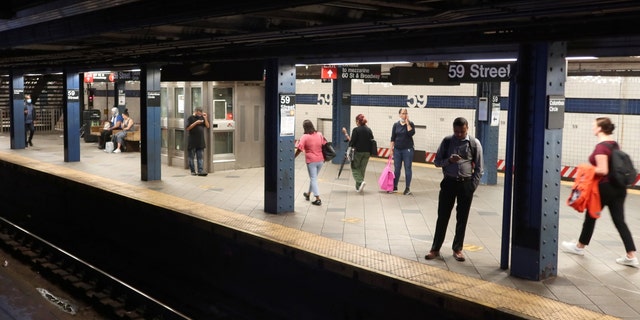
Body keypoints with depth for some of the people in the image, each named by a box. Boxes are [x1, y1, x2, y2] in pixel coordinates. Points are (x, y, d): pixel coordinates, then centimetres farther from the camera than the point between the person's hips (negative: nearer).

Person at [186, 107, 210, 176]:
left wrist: (205, 118, -3)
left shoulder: (201, 118, 11)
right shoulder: (190, 118, -3)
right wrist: (196, 123, -18)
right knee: (192, 157, 4)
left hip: (201, 141, 4)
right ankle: (193, 171, 11)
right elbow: (188, 128, -11)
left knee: (200, 157, -1)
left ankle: (200, 171, -3)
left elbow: (207, 126, 8)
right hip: (192, 142, -4)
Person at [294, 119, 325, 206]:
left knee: (313, 179, 1)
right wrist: (324, 157, 20)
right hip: (320, 160, 5)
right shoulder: (320, 135, 3)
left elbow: (299, 149, -16)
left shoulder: (305, 137, -13)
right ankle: (308, 194, 38)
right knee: (313, 178, 21)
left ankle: (318, 199, -5)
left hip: (311, 161, -5)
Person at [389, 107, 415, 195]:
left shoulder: (410, 124, 0)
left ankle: (408, 188, 7)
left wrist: (407, 123, -14)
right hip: (397, 149, 2)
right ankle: (395, 187, 16)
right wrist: (391, 148, 1)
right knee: (396, 169, 7)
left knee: (407, 168, 1)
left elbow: (411, 133, -17)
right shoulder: (396, 125, 6)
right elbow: (393, 137, 7)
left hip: (407, 149, -2)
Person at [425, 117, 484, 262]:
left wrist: (472, 187, -7)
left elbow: (479, 168, 0)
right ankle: (435, 249, 14)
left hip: (466, 183, 0)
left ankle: (457, 249, 22)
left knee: (462, 218, 8)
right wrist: (449, 160, -16)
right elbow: (437, 161, 4)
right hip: (449, 182, 1)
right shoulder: (447, 141, 0)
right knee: (442, 216, 5)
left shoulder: (474, 143, -3)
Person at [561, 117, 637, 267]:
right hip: (619, 187, 7)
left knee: (591, 216, 12)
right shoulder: (614, 144, 8)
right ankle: (631, 256, 2)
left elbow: (603, 170, -25)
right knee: (619, 221, 6)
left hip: (605, 187, -7)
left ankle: (579, 247, 30)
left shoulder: (601, 146, -18)